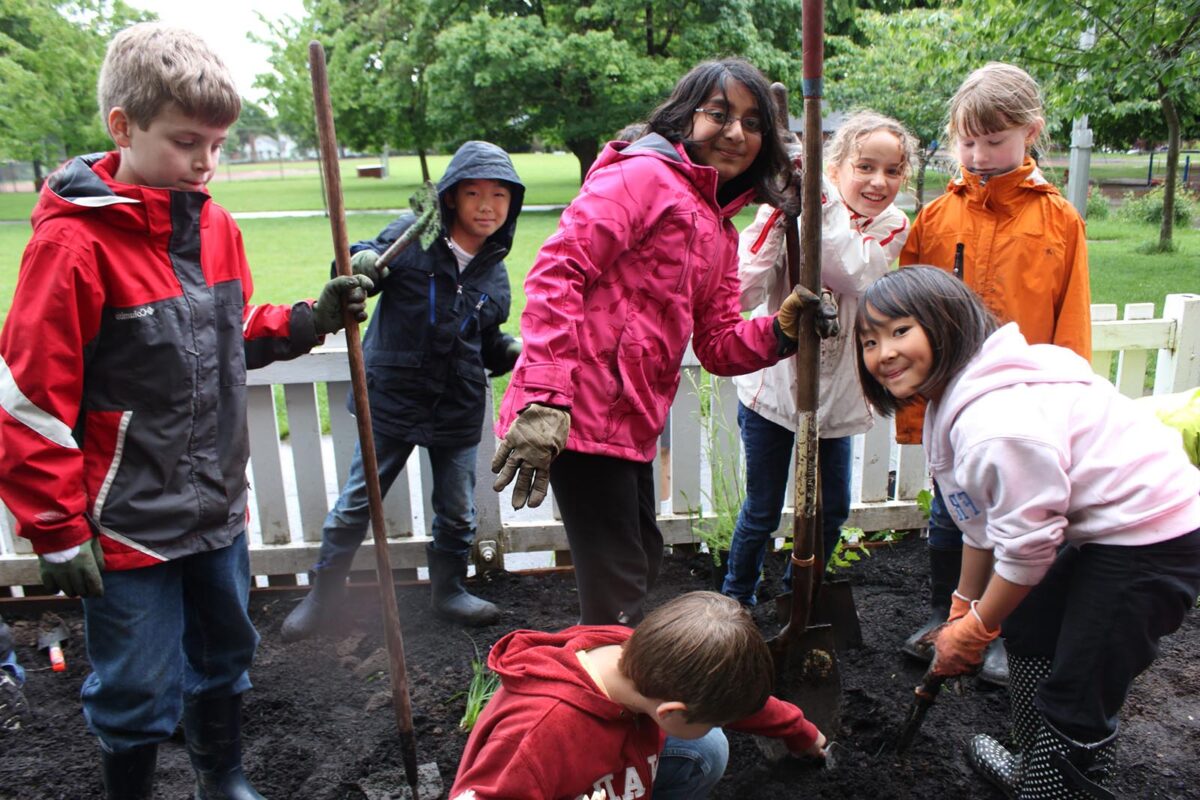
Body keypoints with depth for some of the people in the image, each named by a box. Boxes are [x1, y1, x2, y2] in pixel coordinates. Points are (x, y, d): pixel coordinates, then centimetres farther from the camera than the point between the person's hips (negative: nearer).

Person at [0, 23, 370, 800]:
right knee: (139, 696, 9)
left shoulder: (216, 225, 1)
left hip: (218, 504, 6)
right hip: (129, 522, -6)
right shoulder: (73, 241, -18)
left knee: (225, 657, 22)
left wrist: (310, 320, -4)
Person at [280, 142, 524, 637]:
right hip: (392, 399, -3)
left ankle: (449, 592, 38)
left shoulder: (495, 272, 4)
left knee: (457, 513, 15)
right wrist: (359, 266, -27)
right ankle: (323, 594, 30)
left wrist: (511, 352, -6)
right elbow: (366, 265, -4)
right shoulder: (412, 234, -9)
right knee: (356, 504, 9)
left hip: (459, 409, 4)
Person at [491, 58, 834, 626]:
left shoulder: (720, 229, 19)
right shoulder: (644, 174, -8)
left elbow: (718, 345, 14)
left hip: (632, 422, 10)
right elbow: (557, 270, -20)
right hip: (581, 414, -10)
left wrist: (782, 329, -6)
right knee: (618, 594, -2)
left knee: (642, 559, 26)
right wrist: (543, 398, -29)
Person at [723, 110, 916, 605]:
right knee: (762, 512, 8)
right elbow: (746, 290, -24)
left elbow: (853, 273, -25)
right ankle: (736, 601, 31)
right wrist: (777, 208, -30)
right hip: (771, 384, -3)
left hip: (835, 392, 3)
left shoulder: (892, 226, -2)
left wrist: (820, 198, -32)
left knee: (832, 511, 15)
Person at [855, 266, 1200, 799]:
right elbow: (982, 522, 10)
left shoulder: (996, 421, -30)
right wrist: (963, 611, 14)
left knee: (1074, 701, -5)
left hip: (1154, 537, -11)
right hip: (1103, 528, 11)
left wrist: (973, 631, -8)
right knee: (1025, 634, 23)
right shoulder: (951, 401, 3)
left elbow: (1027, 542, -23)